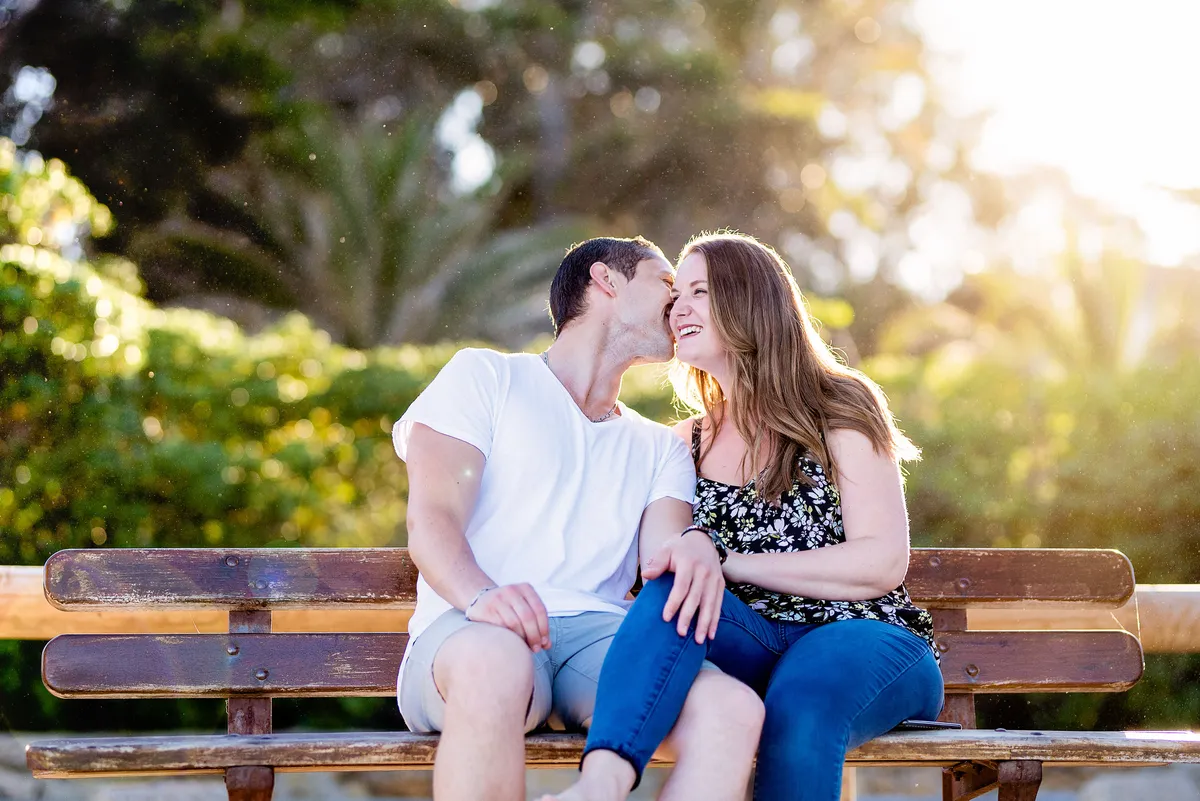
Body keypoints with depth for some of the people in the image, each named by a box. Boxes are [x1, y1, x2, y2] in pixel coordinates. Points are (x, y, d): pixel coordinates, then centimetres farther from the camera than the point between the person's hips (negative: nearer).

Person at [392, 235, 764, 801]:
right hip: (472, 632, -3)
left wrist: (692, 547, -18)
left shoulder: (661, 448, 29)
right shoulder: (485, 375, 17)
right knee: (495, 662, -41)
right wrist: (481, 595, -22)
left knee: (733, 710, -29)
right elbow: (431, 519, 1)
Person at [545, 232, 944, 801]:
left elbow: (884, 562, -6)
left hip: (857, 635, -3)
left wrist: (726, 561, -12)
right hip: (748, 644, 3)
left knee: (800, 704, -38)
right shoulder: (684, 447, 21)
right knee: (676, 588, -30)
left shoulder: (839, 411, 6)